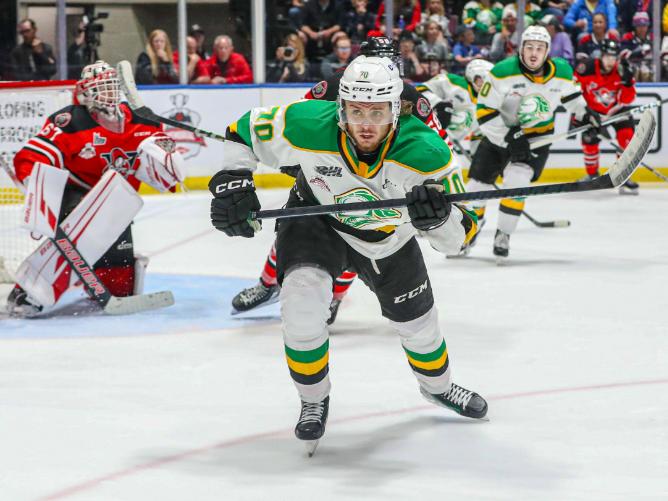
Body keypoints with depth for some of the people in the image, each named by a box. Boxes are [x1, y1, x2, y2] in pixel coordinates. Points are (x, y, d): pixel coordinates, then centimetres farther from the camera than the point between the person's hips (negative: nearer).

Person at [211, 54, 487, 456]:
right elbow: (245, 131, -15)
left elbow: (460, 233, -31)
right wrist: (231, 181, -27)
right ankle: (314, 401, 2)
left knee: (418, 322, 16)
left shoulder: (424, 152, -35)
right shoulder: (308, 128, -34)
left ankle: (438, 385, 52)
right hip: (315, 218, -1)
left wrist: (440, 217, -53)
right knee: (302, 305, -25)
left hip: (389, 237, 1)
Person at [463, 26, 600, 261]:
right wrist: (510, 139, -25)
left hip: (537, 137, 1)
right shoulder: (502, 72, -23)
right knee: (477, 185, 3)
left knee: (516, 181, -21)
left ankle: (503, 235, -4)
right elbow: (484, 112, -21)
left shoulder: (562, 71, -10)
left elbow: (570, 94, 15)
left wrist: (586, 114, 4)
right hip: (500, 133, 0)